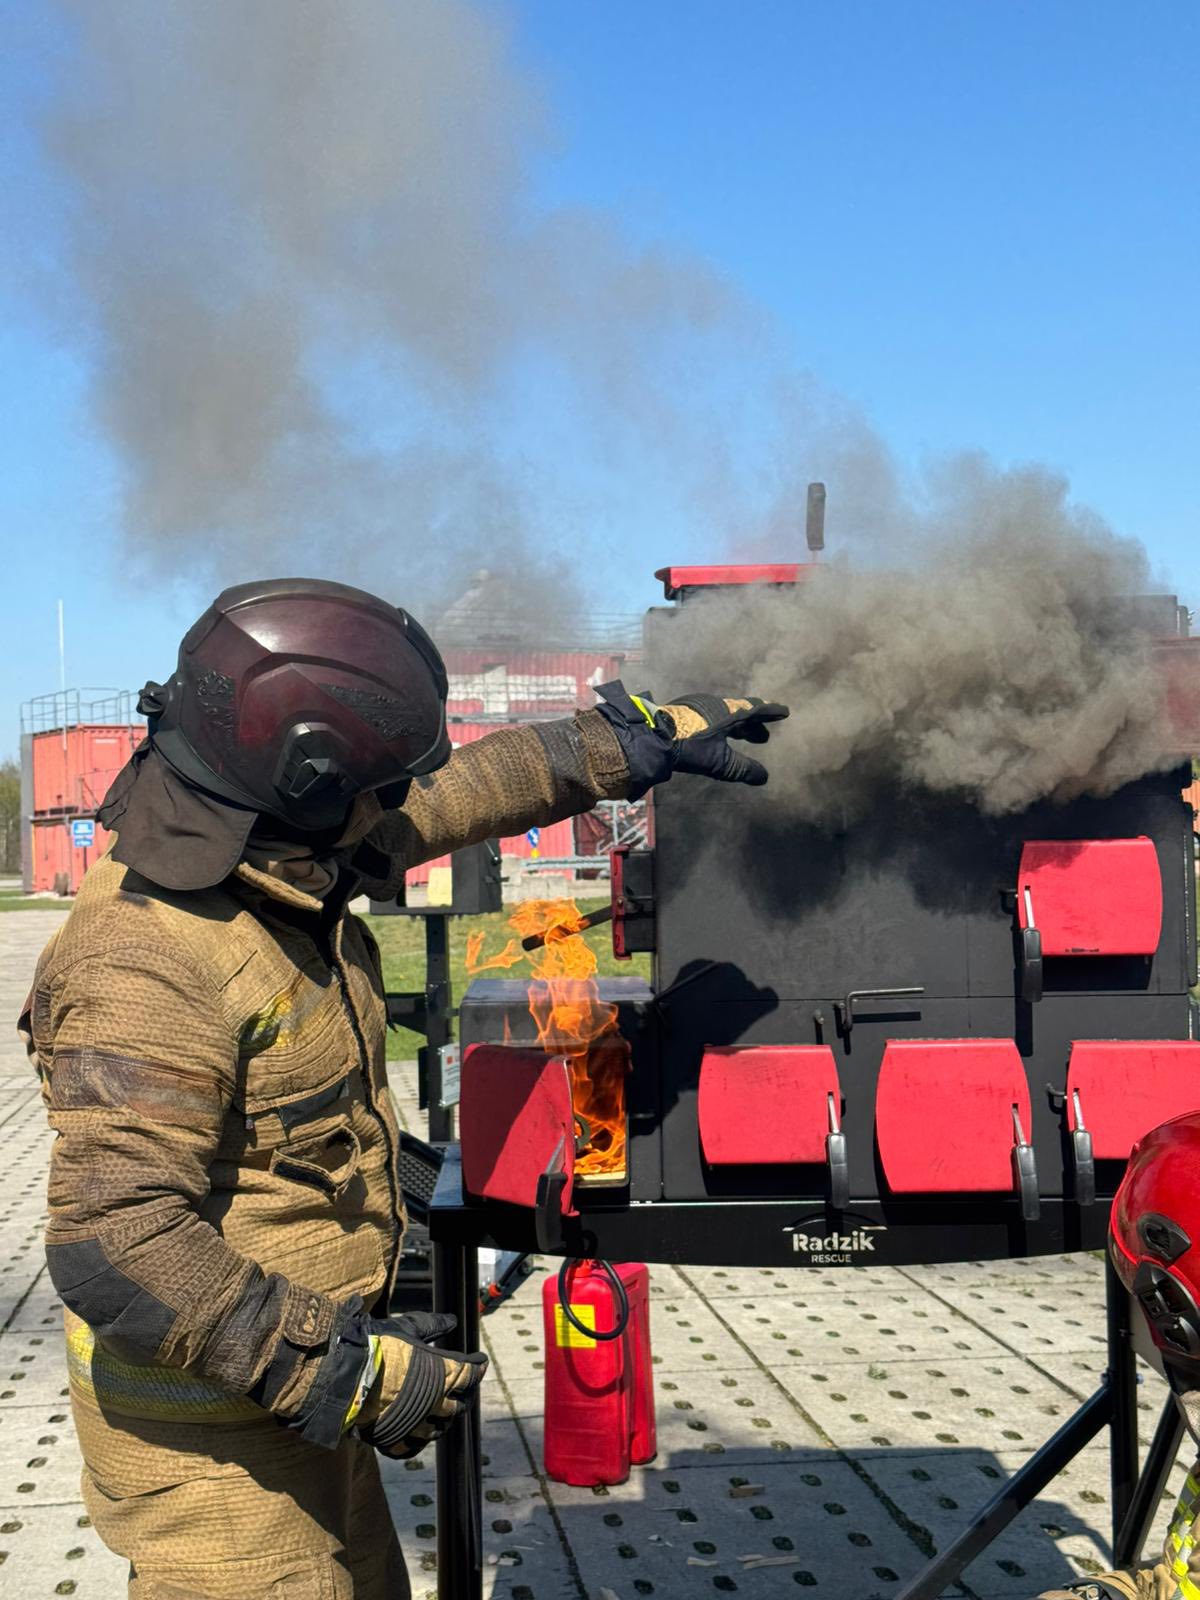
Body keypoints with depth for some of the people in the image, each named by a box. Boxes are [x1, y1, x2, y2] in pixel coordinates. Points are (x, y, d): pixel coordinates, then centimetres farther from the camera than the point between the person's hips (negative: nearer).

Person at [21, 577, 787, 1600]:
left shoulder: (275, 852, -1)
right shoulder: (148, 971, -29)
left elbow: (463, 793, 11)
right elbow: (114, 1242, -33)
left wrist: (640, 740, 15)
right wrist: (336, 1369, -30)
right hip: (210, 1433, -9)